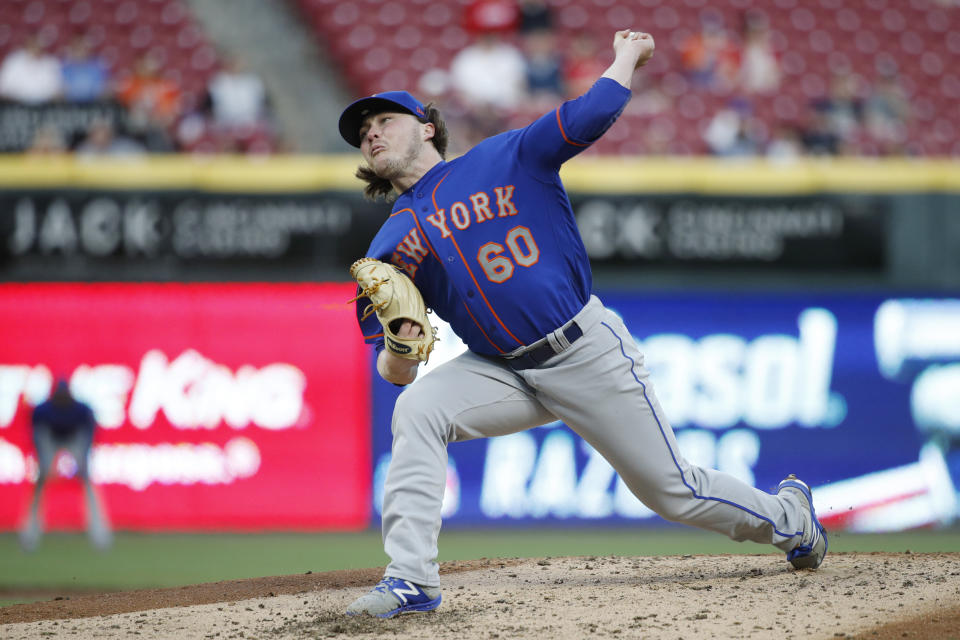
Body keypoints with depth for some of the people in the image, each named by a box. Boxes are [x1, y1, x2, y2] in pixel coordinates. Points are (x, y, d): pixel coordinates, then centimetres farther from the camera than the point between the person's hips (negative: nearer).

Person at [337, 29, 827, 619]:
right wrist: (397, 355, -21)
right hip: (503, 372, 3)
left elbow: (591, 116, -7)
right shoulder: (389, 251, 7)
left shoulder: (505, 159, 0)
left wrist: (628, 55, 10)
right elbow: (393, 372, 4)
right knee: (417, 412, -24)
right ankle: (411, 581, -24)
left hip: (587, 351, -3)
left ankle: (789, 516, 31)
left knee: (673, 491, 3)